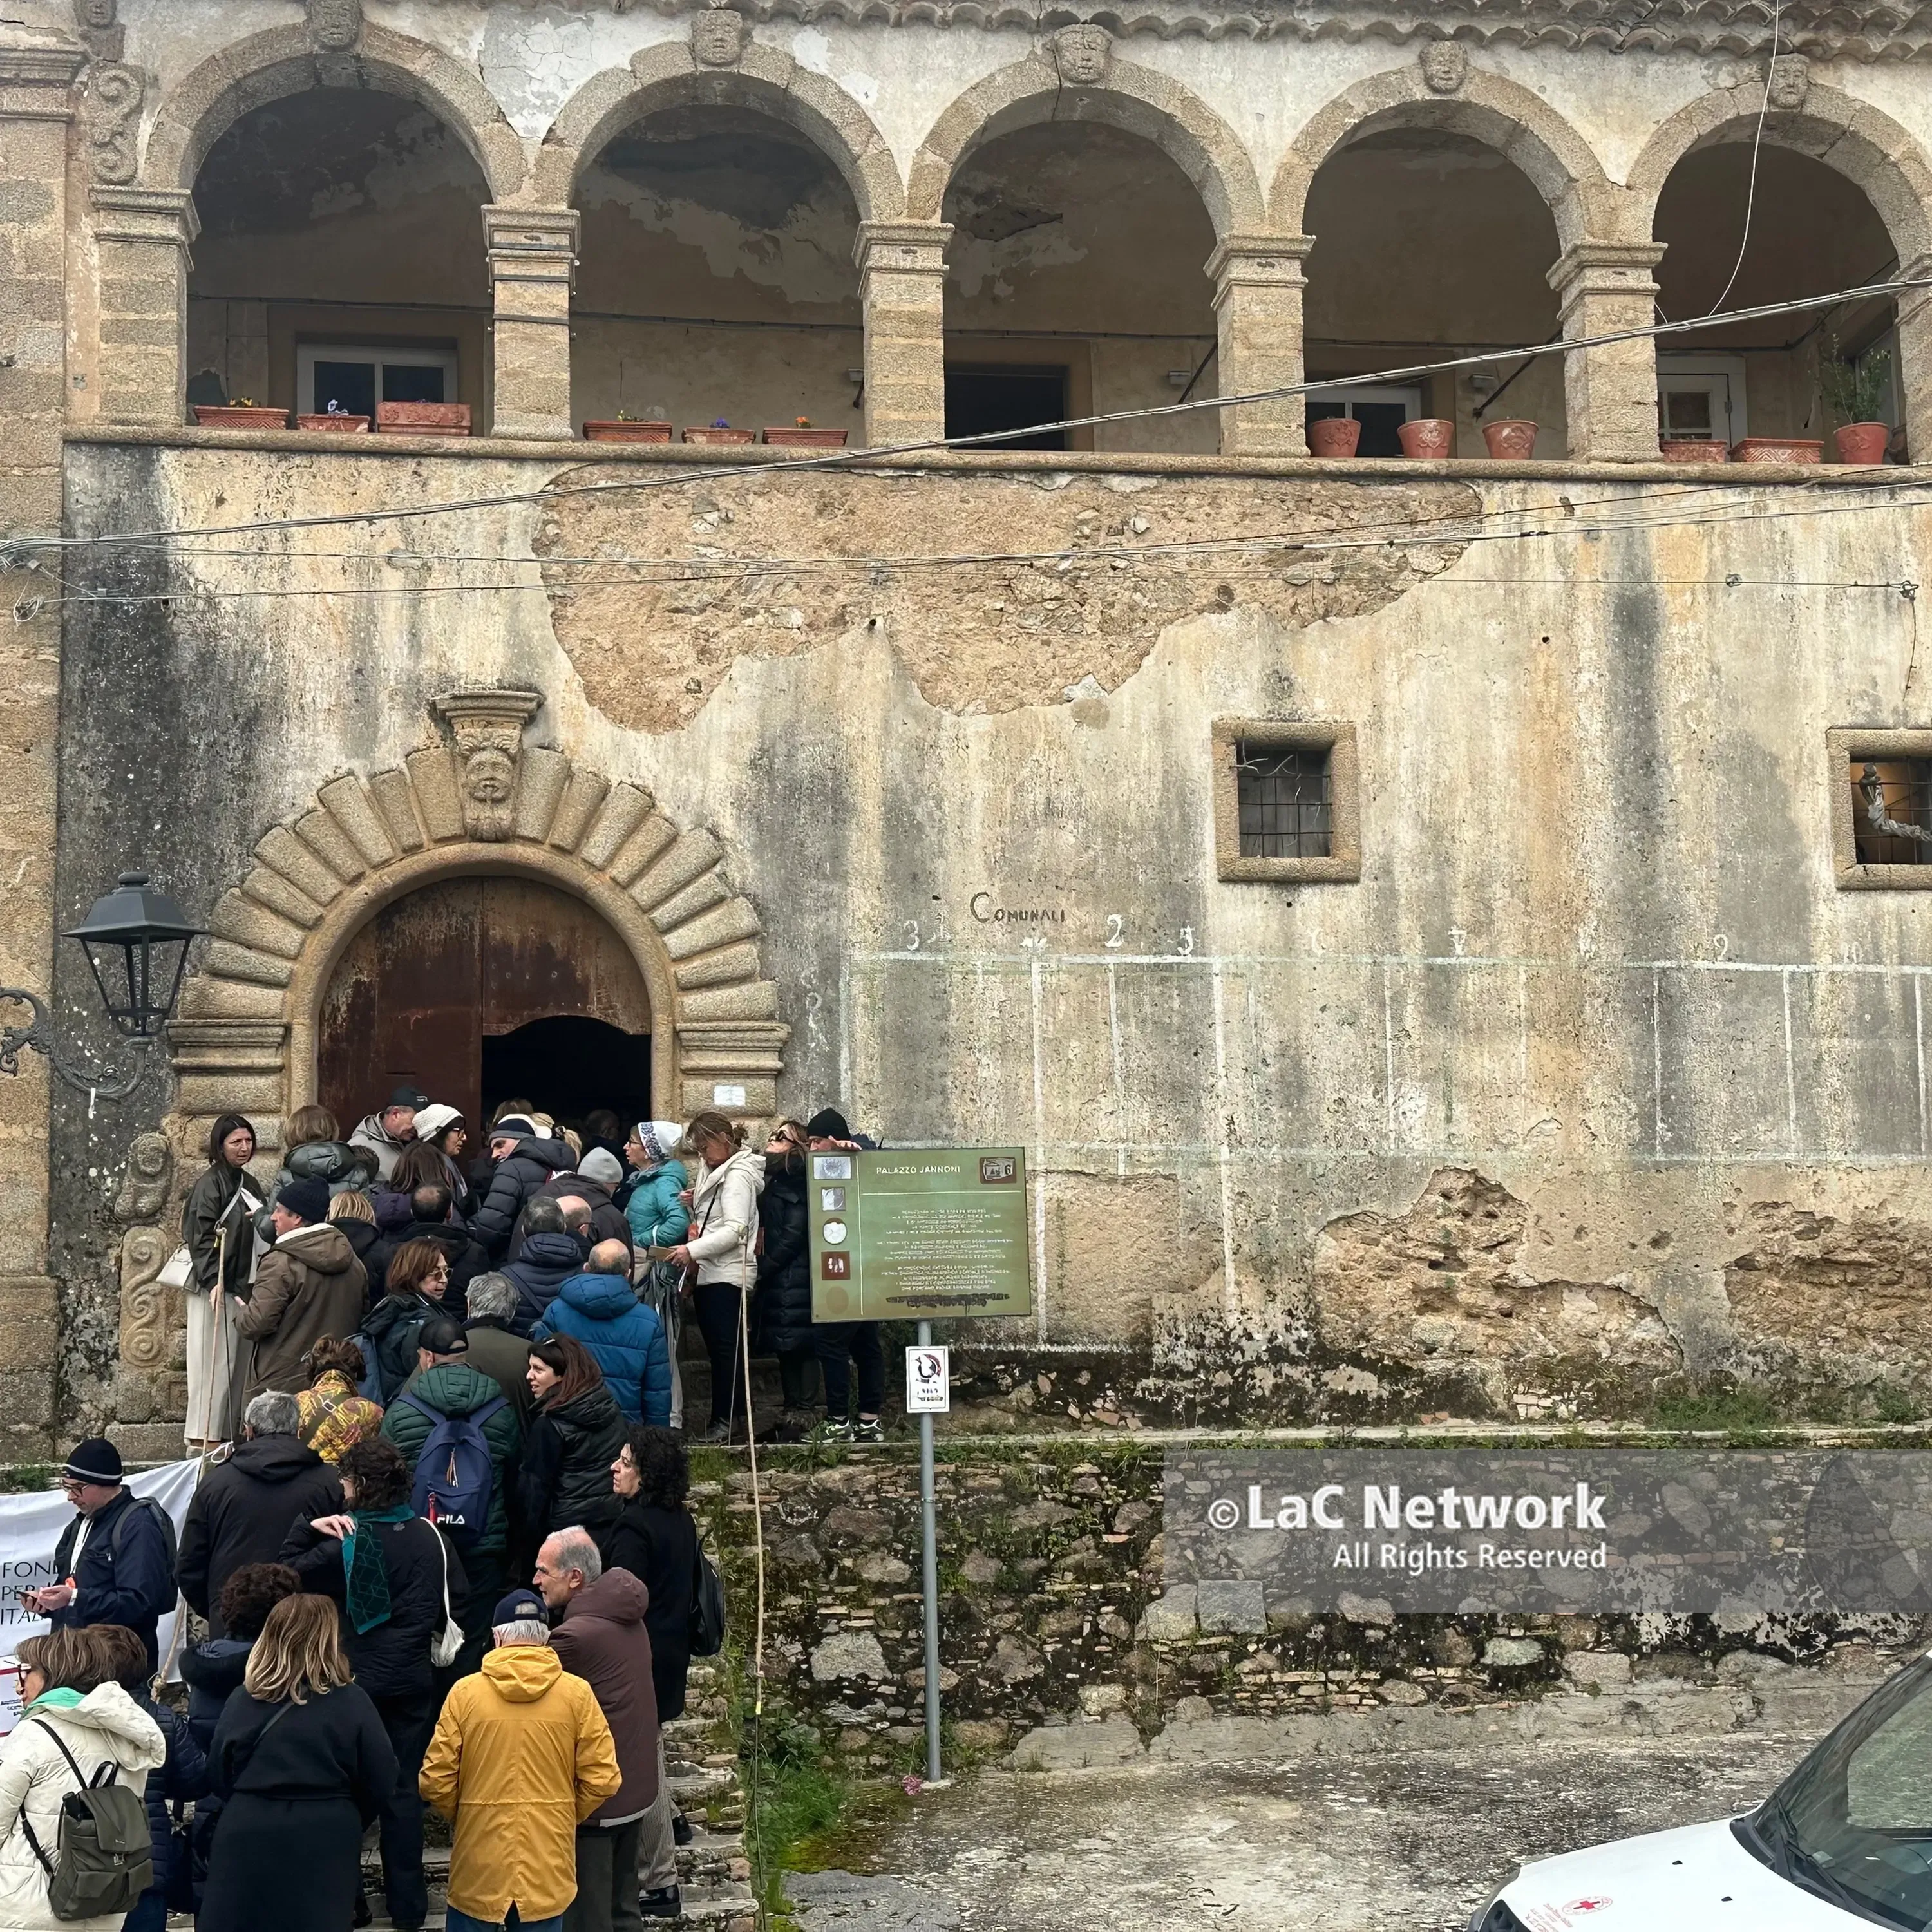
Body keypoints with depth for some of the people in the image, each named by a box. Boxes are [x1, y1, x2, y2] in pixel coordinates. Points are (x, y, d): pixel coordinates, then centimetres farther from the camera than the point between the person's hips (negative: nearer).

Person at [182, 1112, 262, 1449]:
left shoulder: (249, 1184, 16)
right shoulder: (210, 1183, -8)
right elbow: (201, 1237, -16)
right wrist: (212, 1281, -23)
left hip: (241, 1286, 8)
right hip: (213, 1287, -8)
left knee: (236, 1365, 7)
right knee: (213, 1364, -7)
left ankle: (225, 1437, 12)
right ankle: (202, 1439, -4)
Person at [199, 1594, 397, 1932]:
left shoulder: (243, 1699, -1)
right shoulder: (350, 1701, -8)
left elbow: (219, 1776, 8)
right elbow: (380, 1782, -4)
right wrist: (347, 1826, 16)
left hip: (247, 1838, 2)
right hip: (323, 1844, -2)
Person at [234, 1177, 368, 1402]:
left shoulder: (281, 1263, -15)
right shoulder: (353, 1263, 6)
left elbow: (257, 1323, -18)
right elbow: (362, 1317, 14)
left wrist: (241, 1314, 3)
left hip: (281, 1383, -6)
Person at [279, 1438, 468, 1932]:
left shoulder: (345, 1542, -15)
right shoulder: (430, 1535, -3)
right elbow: (458, 1596, 4)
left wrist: (307, 1530, -11)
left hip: (357, 1679, -3)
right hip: (413, 1680, 3)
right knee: (403, 1786, 11)